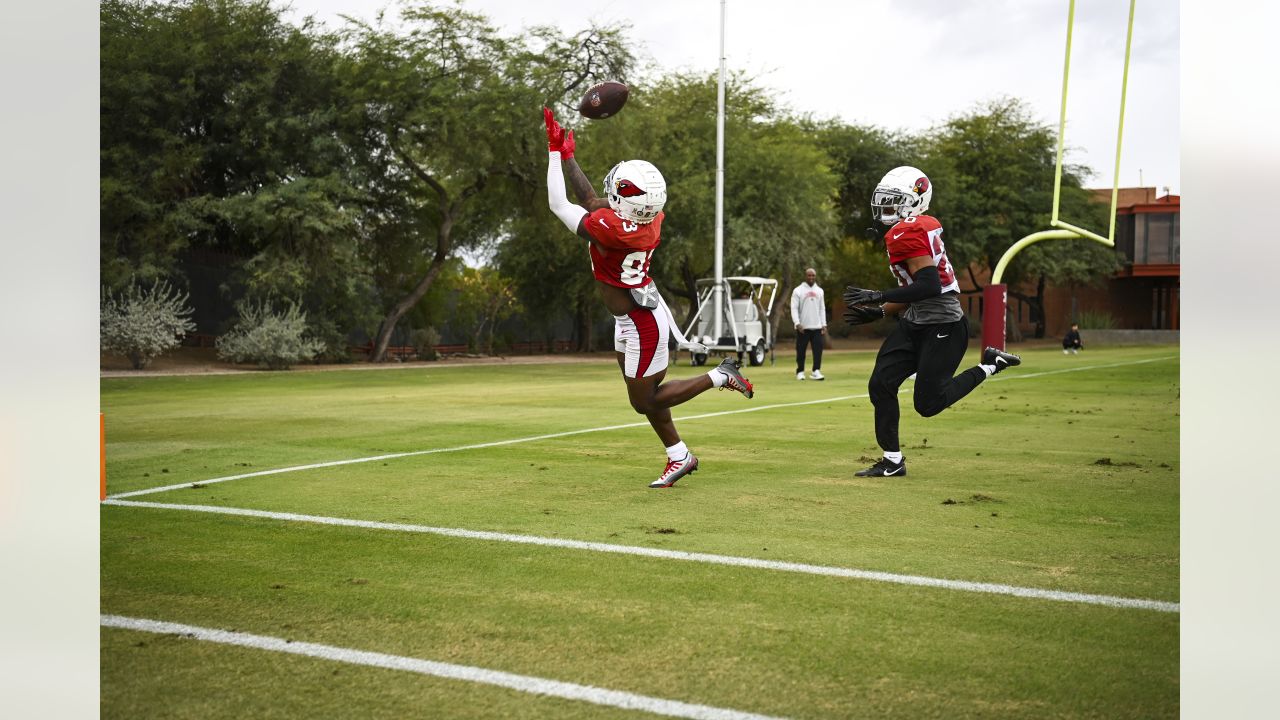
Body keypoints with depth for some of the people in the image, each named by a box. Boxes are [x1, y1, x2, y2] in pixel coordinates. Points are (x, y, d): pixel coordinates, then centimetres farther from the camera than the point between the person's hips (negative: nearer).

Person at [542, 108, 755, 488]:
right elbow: (592, 201, 8)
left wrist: (556, 151, -13)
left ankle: (720, 376, 11)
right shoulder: (646, 217, -7)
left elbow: (559, 205, -19)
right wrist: (567, 156, 13)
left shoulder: (612, 229, -30)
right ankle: (679, 456, 30)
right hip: (635, 319, 9)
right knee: (646, 394, 19)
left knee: (644, 402, 9)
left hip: (640, 324, -9)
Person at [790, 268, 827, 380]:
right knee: (801, 350, 2)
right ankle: (800, 372, 12)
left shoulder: (819, 291, 13)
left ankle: (816, 371, -5)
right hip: (803, 327, -3)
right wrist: (797, 323, -17)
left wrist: (824, 325, 6)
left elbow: (822, 309, 15)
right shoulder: (798, 290, -1)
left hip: (817, 326, 3)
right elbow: (794, 309, -6)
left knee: (818, 349, -6)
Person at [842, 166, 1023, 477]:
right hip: (915, 324, 10)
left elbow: (929, 286, -28)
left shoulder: (905, 233, -18)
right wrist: (878, 312, 16)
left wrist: (878, 297, -24)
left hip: (942, 327, -10)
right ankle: (892, 461, 9)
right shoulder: (922, 227, 13)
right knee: (880, 386, 1)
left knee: (928, 404, -3)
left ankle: (988, 366, 13)